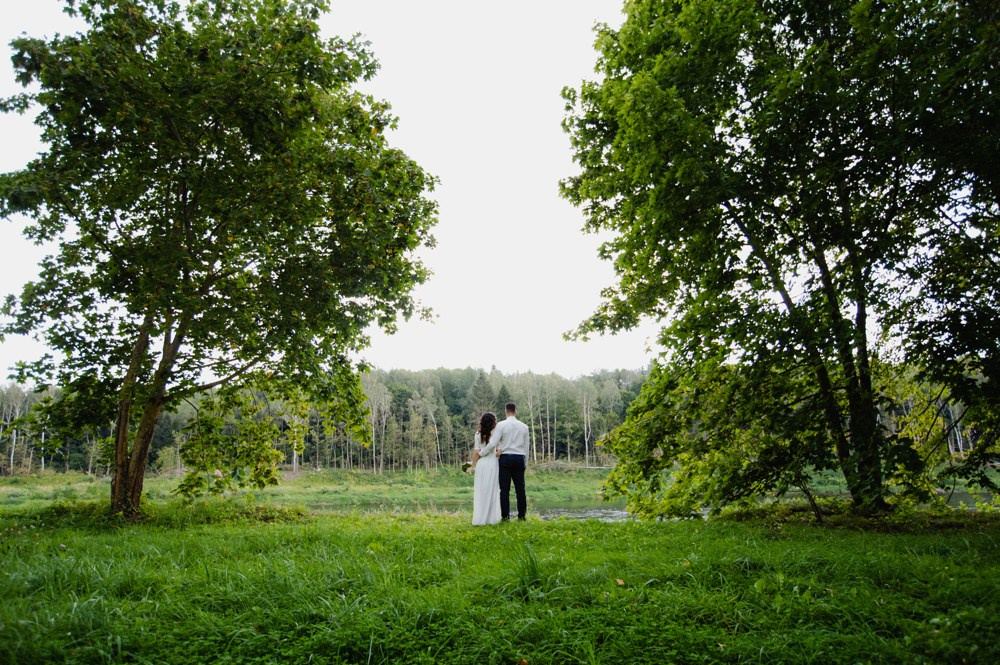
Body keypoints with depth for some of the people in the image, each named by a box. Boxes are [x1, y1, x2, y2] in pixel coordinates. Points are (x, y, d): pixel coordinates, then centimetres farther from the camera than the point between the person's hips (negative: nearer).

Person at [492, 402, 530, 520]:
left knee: (505, 489, 1)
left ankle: (505, 516, 1)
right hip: (519, 458, 3)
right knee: (520, 489, 7)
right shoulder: (524, 426, 7)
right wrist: (525, 463, 18)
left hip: (505, 458, -3)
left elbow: (493, 443, -11)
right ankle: (521, 516, 8)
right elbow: (526, 447, 11)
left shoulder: (501, 425, -4)